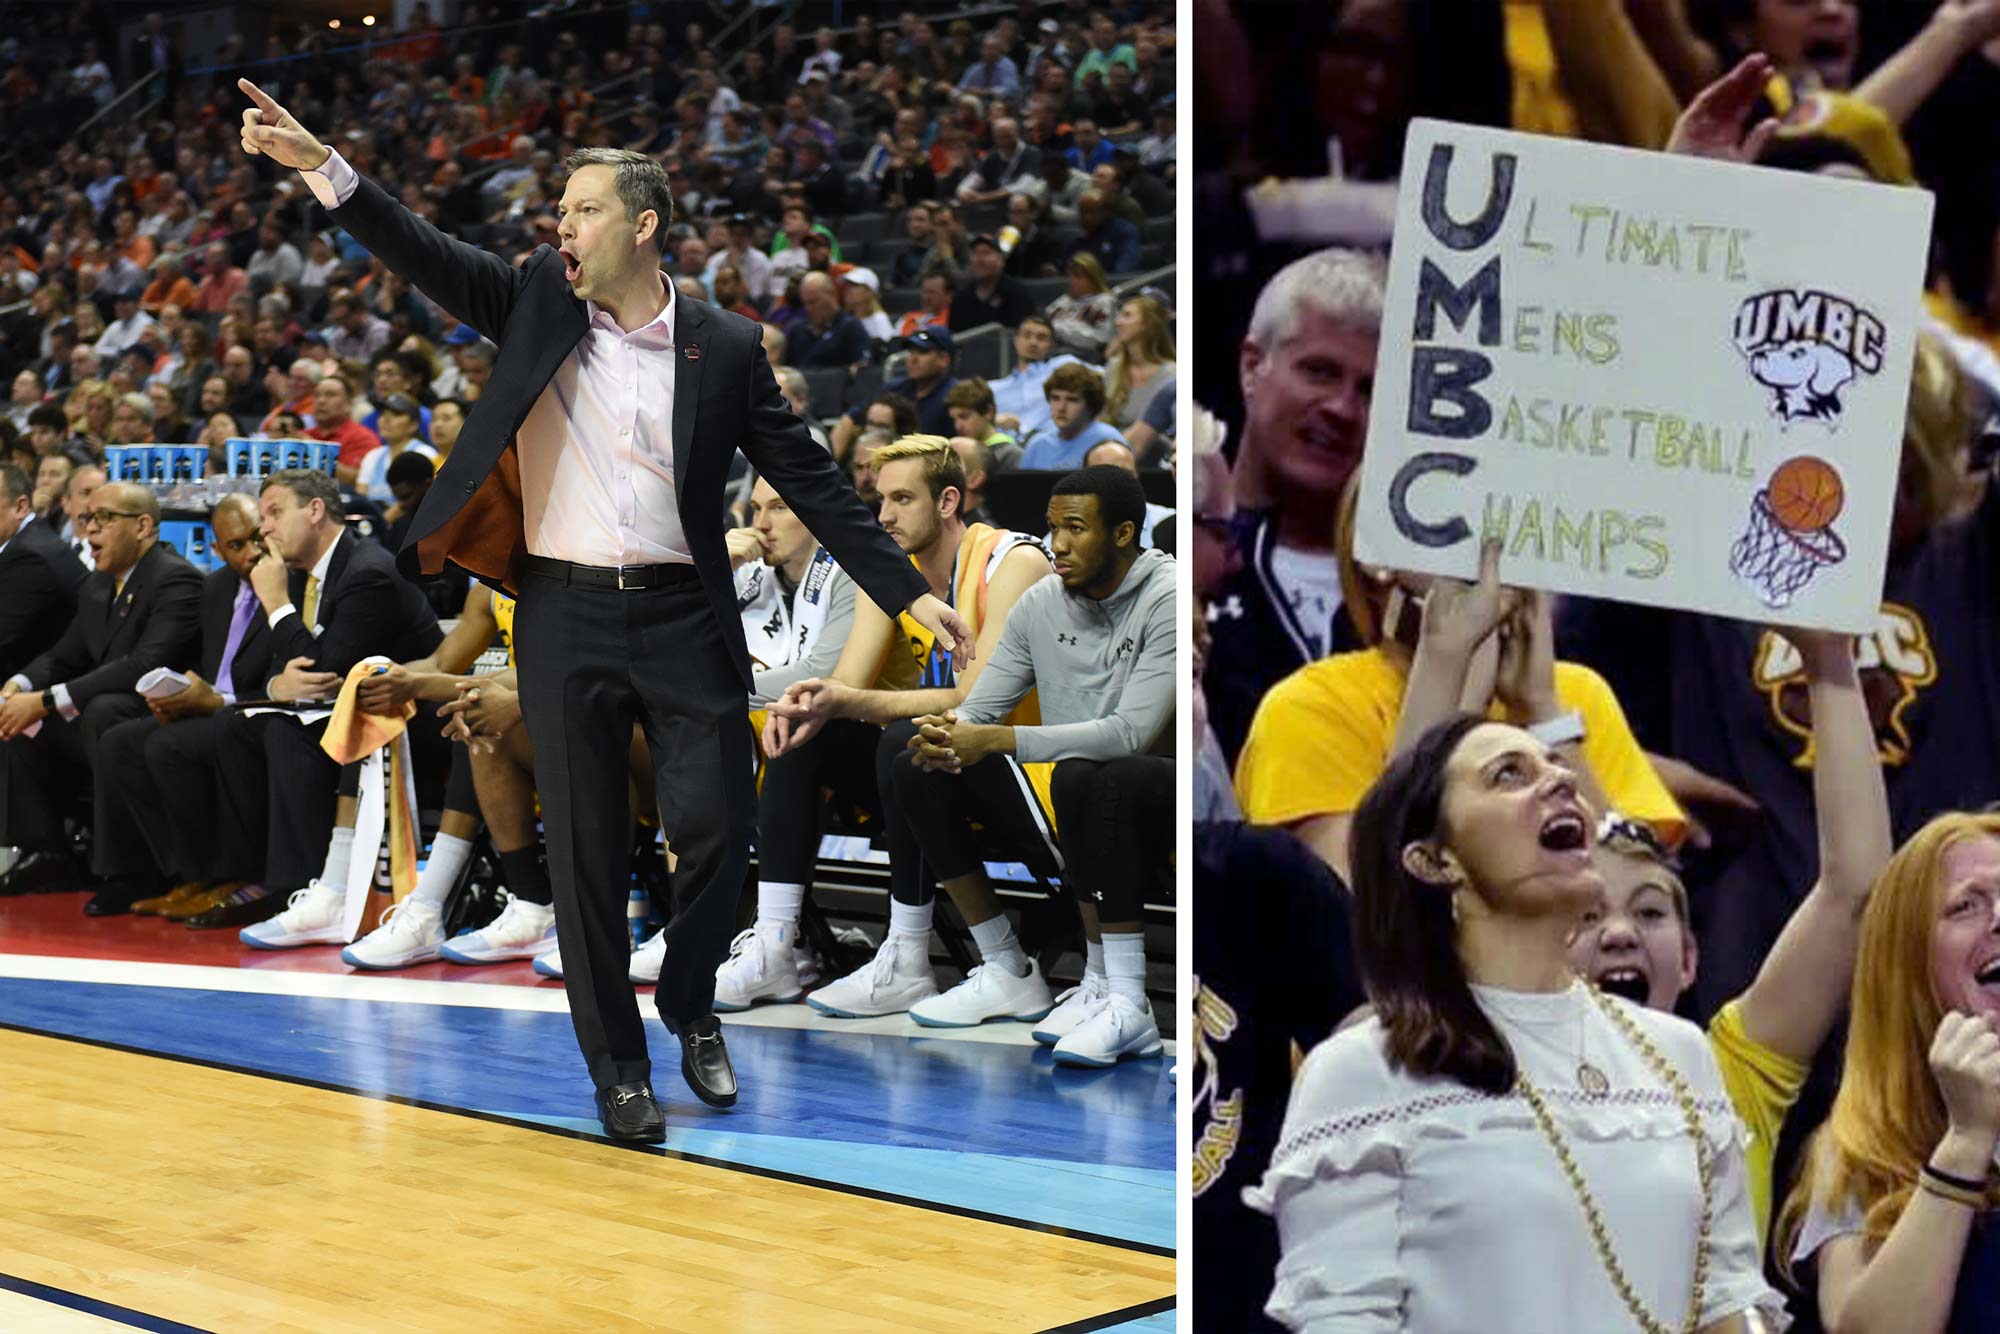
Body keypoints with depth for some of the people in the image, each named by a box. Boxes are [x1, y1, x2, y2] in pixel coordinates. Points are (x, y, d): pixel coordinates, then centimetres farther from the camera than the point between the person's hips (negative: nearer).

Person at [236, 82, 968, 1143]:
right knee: (586, 854, 5)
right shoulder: (537, 304, 5)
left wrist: (907, 592, 1)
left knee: (717, 827, -3)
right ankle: (617, 1065, 18)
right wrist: (319, 164, -20)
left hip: (683, 619, -1)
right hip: (565, 617, 1)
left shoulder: (725, 347, 2)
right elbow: (428, 257, -6)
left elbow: (808, 480, 4)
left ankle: (689, 1007, 25)